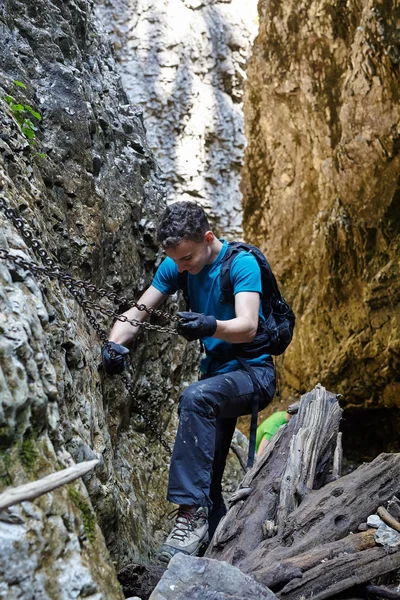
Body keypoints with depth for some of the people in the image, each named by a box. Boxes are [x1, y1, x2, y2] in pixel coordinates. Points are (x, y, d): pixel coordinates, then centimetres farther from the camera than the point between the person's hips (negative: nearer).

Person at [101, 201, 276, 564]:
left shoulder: (241, 263, -18)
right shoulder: (175, 267, -2)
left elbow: (247, 327, -30)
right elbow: (137, 312, -5)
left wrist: (211, 326, -50)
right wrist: (115, 344, -26)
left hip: (254, 372, -7)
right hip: (216, 373, 7)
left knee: (195, 398, -36)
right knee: (205, 476, 7)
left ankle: (192, 513, -33)